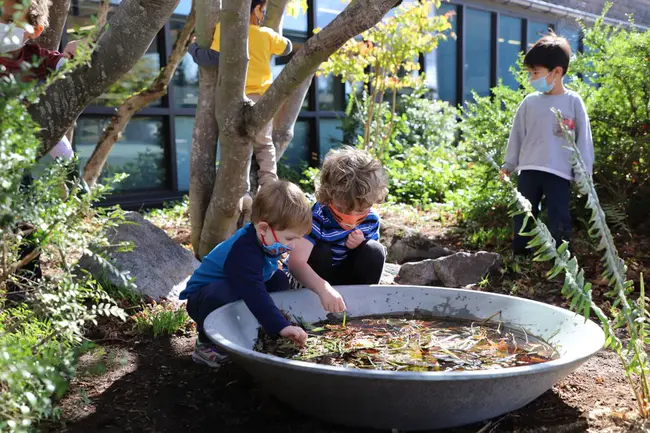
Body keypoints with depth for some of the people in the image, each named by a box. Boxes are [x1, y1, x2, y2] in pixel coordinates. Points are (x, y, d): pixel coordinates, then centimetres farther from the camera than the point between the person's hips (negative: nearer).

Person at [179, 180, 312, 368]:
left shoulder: (263, 238, -9)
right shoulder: (244, 251, -37)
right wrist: (281, 326, -48)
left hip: (237, 290, 9)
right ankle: (206, 345, -16)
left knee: (280, 280, -2)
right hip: (204, 297, -8)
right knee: (223, 294, -42)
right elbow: (254, 293, -46)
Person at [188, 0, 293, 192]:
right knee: (265, 146, 14)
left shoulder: (224, 28, -2)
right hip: (262, 98, 2)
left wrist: (193, 47, 8)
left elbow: (213, 58, -10)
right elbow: (287, 48, 24)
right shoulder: (267, 34, 7)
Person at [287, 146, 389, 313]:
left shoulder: (371, 219, -14)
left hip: (346, 278, 3)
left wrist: (361, 245, -21)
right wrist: (324, 288, -60)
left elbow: (372, 260, 3)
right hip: (312, 279, -3)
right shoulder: (317, 217, -31)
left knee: (375, 251, -20)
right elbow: (295, 263, -44)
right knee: (320, 251, -32)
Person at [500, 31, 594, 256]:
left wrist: (583, 172, -3)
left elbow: (583, 138, -1)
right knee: (523, 216, 11)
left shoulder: (574, 101, -4)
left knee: (559, 220, 1)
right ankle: (519, 256, 23)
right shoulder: (530, 102, 3)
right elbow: (517, 134, 10)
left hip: (559, 172, -3)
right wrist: (508, 164, 13)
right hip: (528, 169, 3)